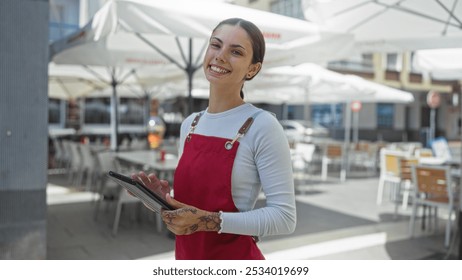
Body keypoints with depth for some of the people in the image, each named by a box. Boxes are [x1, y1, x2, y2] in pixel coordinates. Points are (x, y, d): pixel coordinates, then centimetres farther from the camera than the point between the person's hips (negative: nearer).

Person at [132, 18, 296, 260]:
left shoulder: (262, 126, -16)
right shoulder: (189, 125, 2)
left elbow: (284, 217, -19)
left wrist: (209, 221, -24)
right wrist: (165, 195, -6)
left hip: (235, 259, -5)